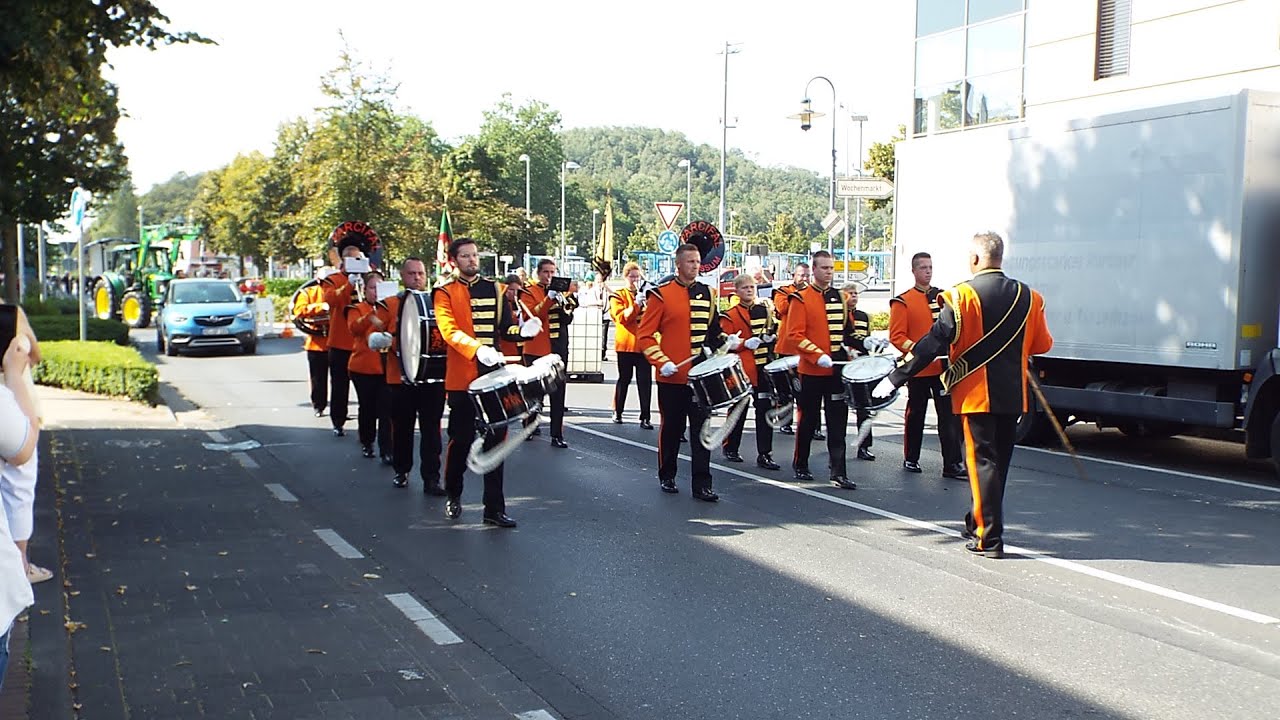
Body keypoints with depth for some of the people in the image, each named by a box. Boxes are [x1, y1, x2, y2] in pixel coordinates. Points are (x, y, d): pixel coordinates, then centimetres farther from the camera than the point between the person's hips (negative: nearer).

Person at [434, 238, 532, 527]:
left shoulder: (494, 289, 12)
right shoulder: (444, 292, 0)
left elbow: (504, 326, 12)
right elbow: (448, 330, -15)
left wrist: (522, 329, -10)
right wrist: (477, 348, -31)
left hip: (494, 375, 3)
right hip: (463, 378, -3)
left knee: (495, 441, 2)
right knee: (461, 440, 6)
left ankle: (494, 508, 7)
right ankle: (453, 496, 28)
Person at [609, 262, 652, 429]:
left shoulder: (646, 294, 14)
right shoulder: (618, 296, 4)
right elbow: (621, 317, -10)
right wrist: (636, 304, -22)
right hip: (626, 344, -2)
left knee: (645, 382, -3)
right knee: (624, 379, 7)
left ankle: (645, 417, -3)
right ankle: (617, 413, 21)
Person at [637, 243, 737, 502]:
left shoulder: (706, 293, 10)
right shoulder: (661, 294, -5)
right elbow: (645, 335, -6)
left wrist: (725, 340, 1)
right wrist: (661, 361, -17)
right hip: (672, 376, -3)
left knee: (701, 429, 0)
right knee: (672, 428, 8)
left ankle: (702, 484, 3)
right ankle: (667, 477, 25)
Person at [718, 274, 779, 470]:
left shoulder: (764, 310, 12)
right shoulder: (730, 315, -2)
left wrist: (771, 338, 0)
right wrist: (745, 344, -18)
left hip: (763, 367, 4)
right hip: (741, 369, -4)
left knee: (765, 409, 0)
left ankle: (764, 454, 4)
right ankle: (730, 448, 23)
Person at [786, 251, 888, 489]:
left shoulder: (839, 297, 11)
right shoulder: (801, 299, -5)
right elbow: (795, 334, -12)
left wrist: (863, 343, -1)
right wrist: (818, 355, -22)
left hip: (838, 370, 4)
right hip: (812, 371, -4)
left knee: (838, 423, 0)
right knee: (809, 420, 8)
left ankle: (838, 473, 0)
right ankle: (800, 465, 25)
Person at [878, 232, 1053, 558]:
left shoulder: (962, 295, -12)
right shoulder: (1027, 296, 4)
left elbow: (935, 342, -16)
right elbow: (1042, 345, 11)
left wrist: (895, 378, -12)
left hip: (977, 393, -5)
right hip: (1013, 395, 5)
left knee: (982, 462, -1)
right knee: (999, 461, 15)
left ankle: (989, 538, -1)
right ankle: (979, 523, 29)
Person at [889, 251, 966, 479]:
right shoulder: (903, 301, -3)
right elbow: (896, 336, -8)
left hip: (943, 368, 3)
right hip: (917, 369, -3)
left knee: (949, 415, -2)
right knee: (916, 415, 9)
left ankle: (953, 464, 0)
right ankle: (911, 459, 23)